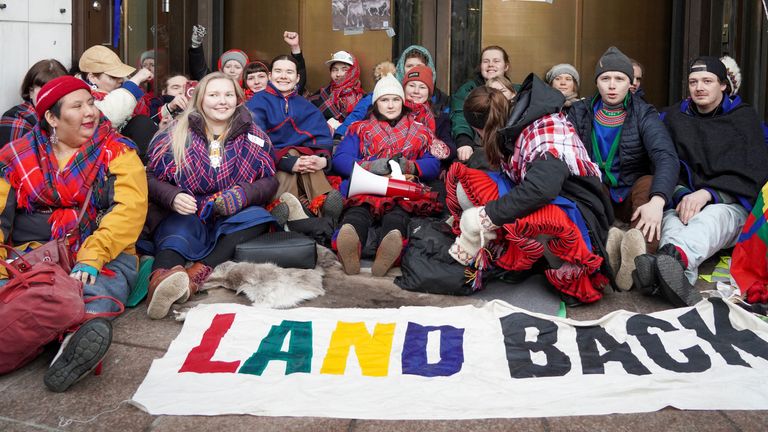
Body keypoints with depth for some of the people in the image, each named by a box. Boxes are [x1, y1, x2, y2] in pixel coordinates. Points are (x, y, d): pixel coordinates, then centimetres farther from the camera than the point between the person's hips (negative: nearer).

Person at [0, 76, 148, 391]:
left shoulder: (116, 150, 7)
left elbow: (129, 208, -9)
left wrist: (91, 258, -24)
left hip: (102, 257, -2)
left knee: (101, 284, -36)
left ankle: (79, 335, -64)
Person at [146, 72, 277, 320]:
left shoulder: (252, 135, 7)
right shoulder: (176, 134, 3)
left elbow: (270, 181, 4)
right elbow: (152, 178, 2)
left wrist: (243, 194, -18)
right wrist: (172, 197, -21)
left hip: (234, 220, 2)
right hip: (186, 216, -1)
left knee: (258, 216, -29)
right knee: (178, 230, -33)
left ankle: (200, 272, -43)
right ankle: (161, 277, -64)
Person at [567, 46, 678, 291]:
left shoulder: (644, 115, -2)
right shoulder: (579, 113, 5)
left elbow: (667, 158, -20)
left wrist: (657, 201, -39)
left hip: (633, 195, -1)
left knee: (649, 182, -32)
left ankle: (640, 250, -57)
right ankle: (608, 239, -55)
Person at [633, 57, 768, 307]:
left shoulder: (744, 116, 10)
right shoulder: (675, 116, 17)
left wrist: (707, 193, -16)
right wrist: (681, 196, -12)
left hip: (729, 204, -2)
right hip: (682, 202, 2)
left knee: (711, 218, -40)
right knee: (671, 220, -36)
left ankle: (672, 256, -73)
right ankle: (680, 280, -69)